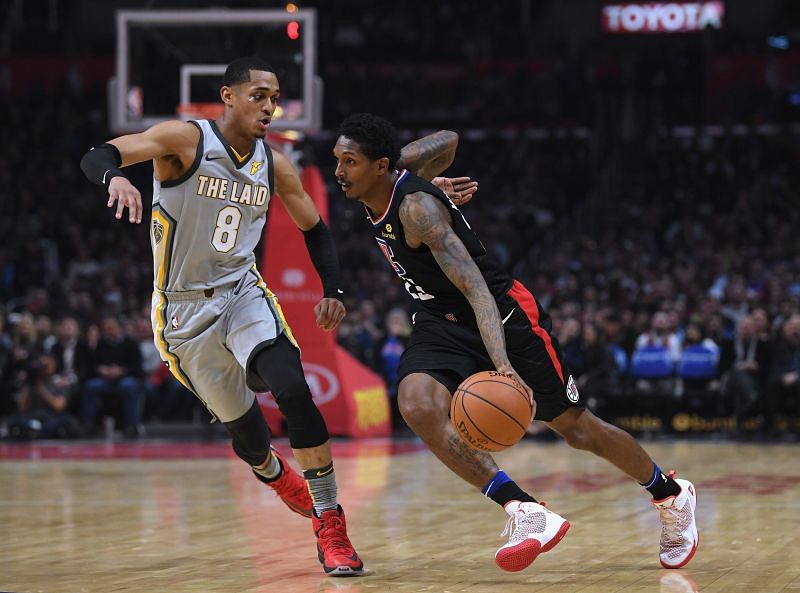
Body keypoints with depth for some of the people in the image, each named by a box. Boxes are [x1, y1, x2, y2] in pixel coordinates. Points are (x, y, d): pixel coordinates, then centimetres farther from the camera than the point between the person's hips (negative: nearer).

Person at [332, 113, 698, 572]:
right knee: (417, 406, -24)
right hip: (443, 323, 8)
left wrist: (502, 365, -50)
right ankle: (525, 512, -25)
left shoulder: (416, 206, -28)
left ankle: (671, 495, 29)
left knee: (575, 427, 4)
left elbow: (475, 286, -39)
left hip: (502, 314, -7)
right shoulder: (379, 193, -3)